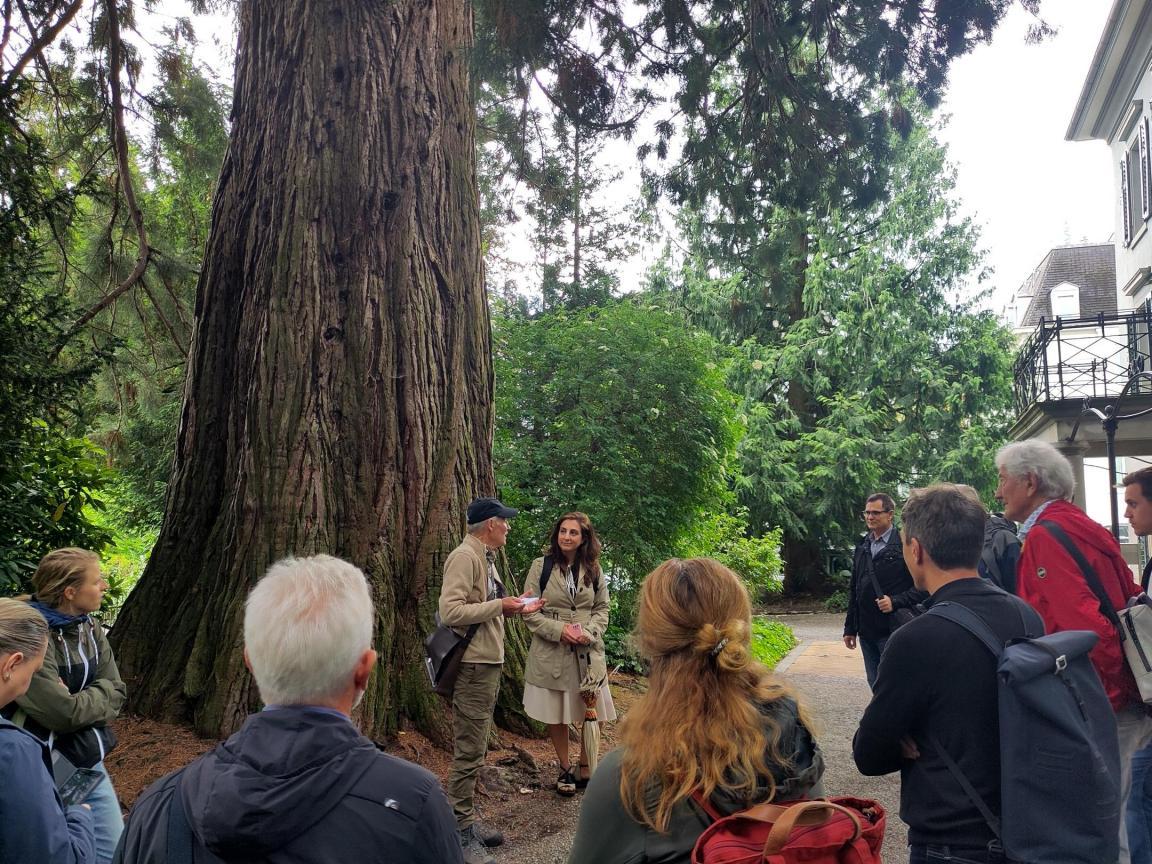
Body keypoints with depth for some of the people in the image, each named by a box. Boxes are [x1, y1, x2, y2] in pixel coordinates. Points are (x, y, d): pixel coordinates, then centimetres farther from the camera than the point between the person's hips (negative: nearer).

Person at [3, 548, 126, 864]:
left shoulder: (89, 627, 3)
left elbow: (115, 693, 3)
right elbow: (64, 714, -23)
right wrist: (95, 698, -6)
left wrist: (78, 702, -13)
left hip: (89, 762, 7)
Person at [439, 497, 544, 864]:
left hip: (489, 663, 10)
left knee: (474, 749, 16)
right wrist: (499, 605, -19)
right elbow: (451, 612, -25)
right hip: (473, 666, -10)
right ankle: (461, 833, 3)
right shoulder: (464, 557, -15)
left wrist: (514, 608, 8)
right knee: (468, 752, -5)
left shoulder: (484, 557, 15)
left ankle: (467, 820, 26)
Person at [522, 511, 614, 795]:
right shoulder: (541, 566, -1)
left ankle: (585, 769, 21)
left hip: (588, 651, 2)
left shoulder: (593, 570, 6)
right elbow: (529, 610, -3)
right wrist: (559, 630, -15)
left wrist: (589, 632, -10)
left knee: (591, 713, 3)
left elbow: (602, 609, 10)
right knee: (556, 715, 7)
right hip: (550, 652, -2)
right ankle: (564, 769, 25)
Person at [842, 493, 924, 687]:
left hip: (893, 630, -6)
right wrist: (850, 628, 17)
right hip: (866, 631, 7)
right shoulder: (862, 547, 13)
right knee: (875, 685, 13)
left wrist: (895, 601, -21)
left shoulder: (905, 544, -8)